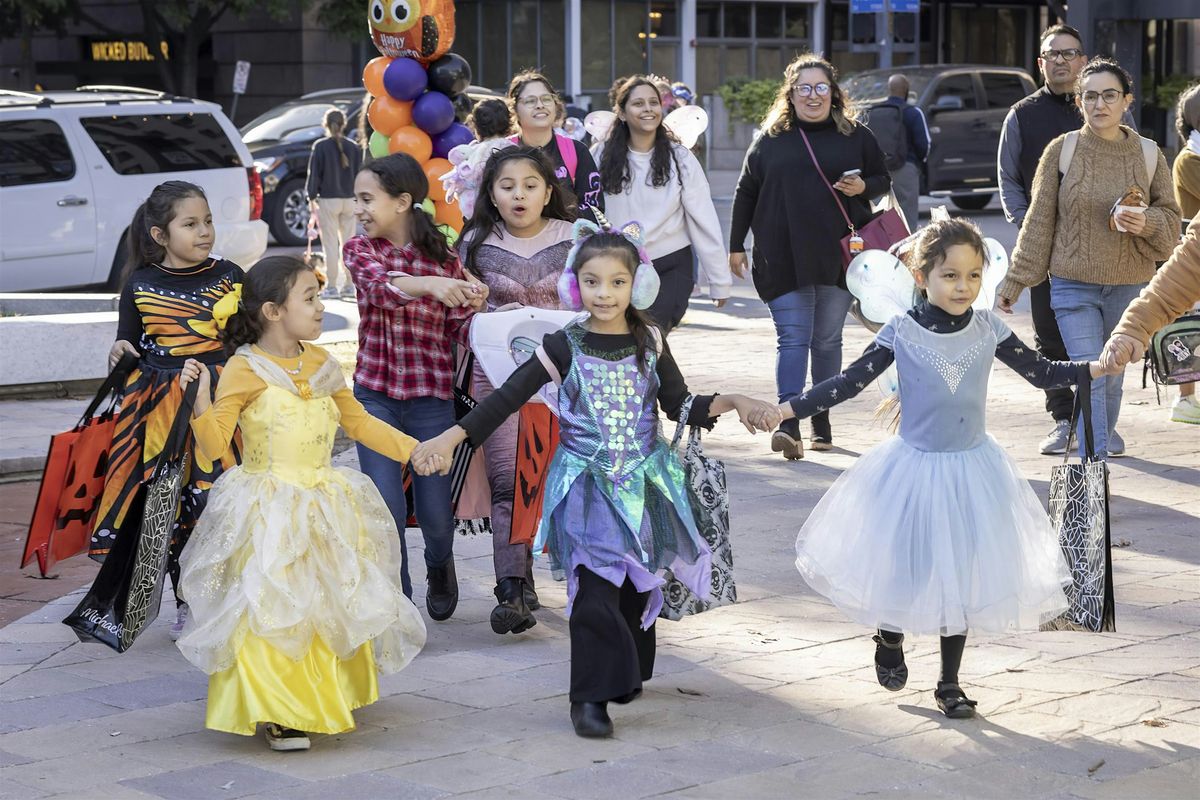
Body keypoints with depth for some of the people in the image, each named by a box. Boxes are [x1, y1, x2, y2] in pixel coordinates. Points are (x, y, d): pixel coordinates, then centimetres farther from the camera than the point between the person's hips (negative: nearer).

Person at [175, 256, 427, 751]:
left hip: (323, 511, 6)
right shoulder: (244, 369, -11)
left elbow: (358, 422, 18)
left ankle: (322, 700, 26)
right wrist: (200, 401, -31)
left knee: (329, 607, 10)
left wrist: (414, 450, 14)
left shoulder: (319, 363, 7)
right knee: (270, 611, -8)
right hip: (268, 515, -6)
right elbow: (214, 445, -15)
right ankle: (276, 715, 3)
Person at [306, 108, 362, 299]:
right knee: (348, 243, 11)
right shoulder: (353, 147, 4)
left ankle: (331, 286, -3)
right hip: (349, 200, 4)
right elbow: (358, 174, 7)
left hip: (328, 199, -4)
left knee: (330, 243, -2)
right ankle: (349, 285, 14)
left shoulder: (320, 146, -7)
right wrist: (356, 195, 13)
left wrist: (311, 197, 2)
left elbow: (314, 173, -6)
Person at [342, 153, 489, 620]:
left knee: (435, 512, 5)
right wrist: (427, 284, -43)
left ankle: (439, 565, 39)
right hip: (375, 393, 0)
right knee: (386, 509, -5)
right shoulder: (360, 250, -1)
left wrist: (475, 307, -23)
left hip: (431, 396, 0)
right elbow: (380, 286, -23)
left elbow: (461, 329, 0)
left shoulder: (444, 258, 0)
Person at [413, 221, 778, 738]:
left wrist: (732, 402, -3)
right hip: (588, 490, -3)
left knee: (638, 586, 10)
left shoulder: (649, 344, 3)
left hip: (642, 484, 3)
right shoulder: (565, 348, -5)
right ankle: (589, 698, -8)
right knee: (595, 588, -14)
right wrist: (452, 437, -14)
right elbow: (508, 398, -7)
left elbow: (681, 406, 11)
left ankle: (627, 675, 33)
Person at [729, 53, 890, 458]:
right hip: (784, 258, -1)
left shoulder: (856, 136, 7)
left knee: (827, 340, 9)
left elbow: (883, 181, 15)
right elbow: (745, 194, 12)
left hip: (838, 255, 1)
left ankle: (822, 421, 19)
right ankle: (789, 423, -17)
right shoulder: (769, 140, 7)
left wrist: (862, 187, -8)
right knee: (793, 339, -8)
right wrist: (736, 246, 10)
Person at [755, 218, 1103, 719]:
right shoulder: (901, 333, -10)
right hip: (913, 469, -2)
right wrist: (787, 409, -13)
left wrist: (1098, 368, -11)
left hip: (971, 470, 2)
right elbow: (849, 383, -7)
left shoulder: (988, 329, -4)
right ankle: (889, 641, 40)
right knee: (903, 566, 6)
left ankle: (949, 685, 23)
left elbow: (1041, 373, 2)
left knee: (961, 574, 7)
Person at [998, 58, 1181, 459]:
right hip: (1073, 285, -2)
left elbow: (1170, 219, 8)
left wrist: (1146, 225, -15)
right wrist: (1014, 281, 3)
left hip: (1129, 286, 2)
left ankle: (1106, 430, 43)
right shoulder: (1062, 150, -2)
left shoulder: (1148, 155, 2)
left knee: (1113, 372, 15)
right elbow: (1039, 222, 2)